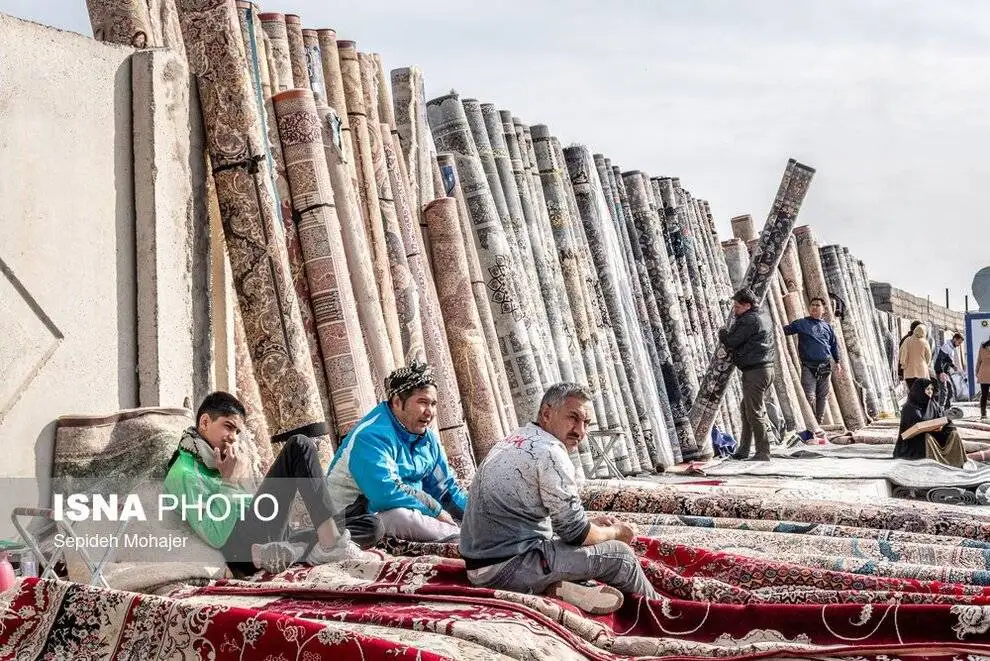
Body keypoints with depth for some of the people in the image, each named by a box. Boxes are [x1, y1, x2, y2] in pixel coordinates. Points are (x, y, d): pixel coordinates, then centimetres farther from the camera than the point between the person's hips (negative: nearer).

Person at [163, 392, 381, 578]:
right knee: (299, 445, -14)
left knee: (371, 527, 3)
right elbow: (217, 537, -16)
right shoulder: (183, 473, -5)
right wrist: (229, 481, -11)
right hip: (243, 549, -10)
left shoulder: (212, 464, 25)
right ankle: (331, 542, -22)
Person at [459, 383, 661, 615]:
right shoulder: (549, 451, -16)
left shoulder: (513, 440, 14)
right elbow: (576, 533, -12)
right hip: (508, 569, -10)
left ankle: (558, 587, 0)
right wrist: (615, 531, 7)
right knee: (620, 554, -1)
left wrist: (592, 523, 18)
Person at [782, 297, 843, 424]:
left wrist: (837, 362, 17)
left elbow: (834, 345, 22)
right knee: (810, 397, -11)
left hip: (825, 367, 4)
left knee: (823, 397, 6)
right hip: (808, 367, -4)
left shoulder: (827, 326, 17)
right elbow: (785, 330, 0)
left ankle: (819, 422, 14)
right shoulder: (801, 324, 7)